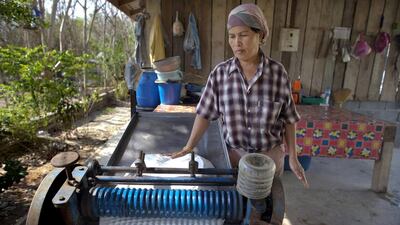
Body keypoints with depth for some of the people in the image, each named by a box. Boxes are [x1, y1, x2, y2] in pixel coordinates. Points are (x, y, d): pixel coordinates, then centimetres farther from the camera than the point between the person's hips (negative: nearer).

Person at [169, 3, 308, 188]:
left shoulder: (278, 72, -11)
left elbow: (288, 118, -4)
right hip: (234, 153, 0)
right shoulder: (220, 73, -11)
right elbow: (205, 114, -6)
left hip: (271, 155, 0)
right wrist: (189, 147, -8)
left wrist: (293, 157, -3)